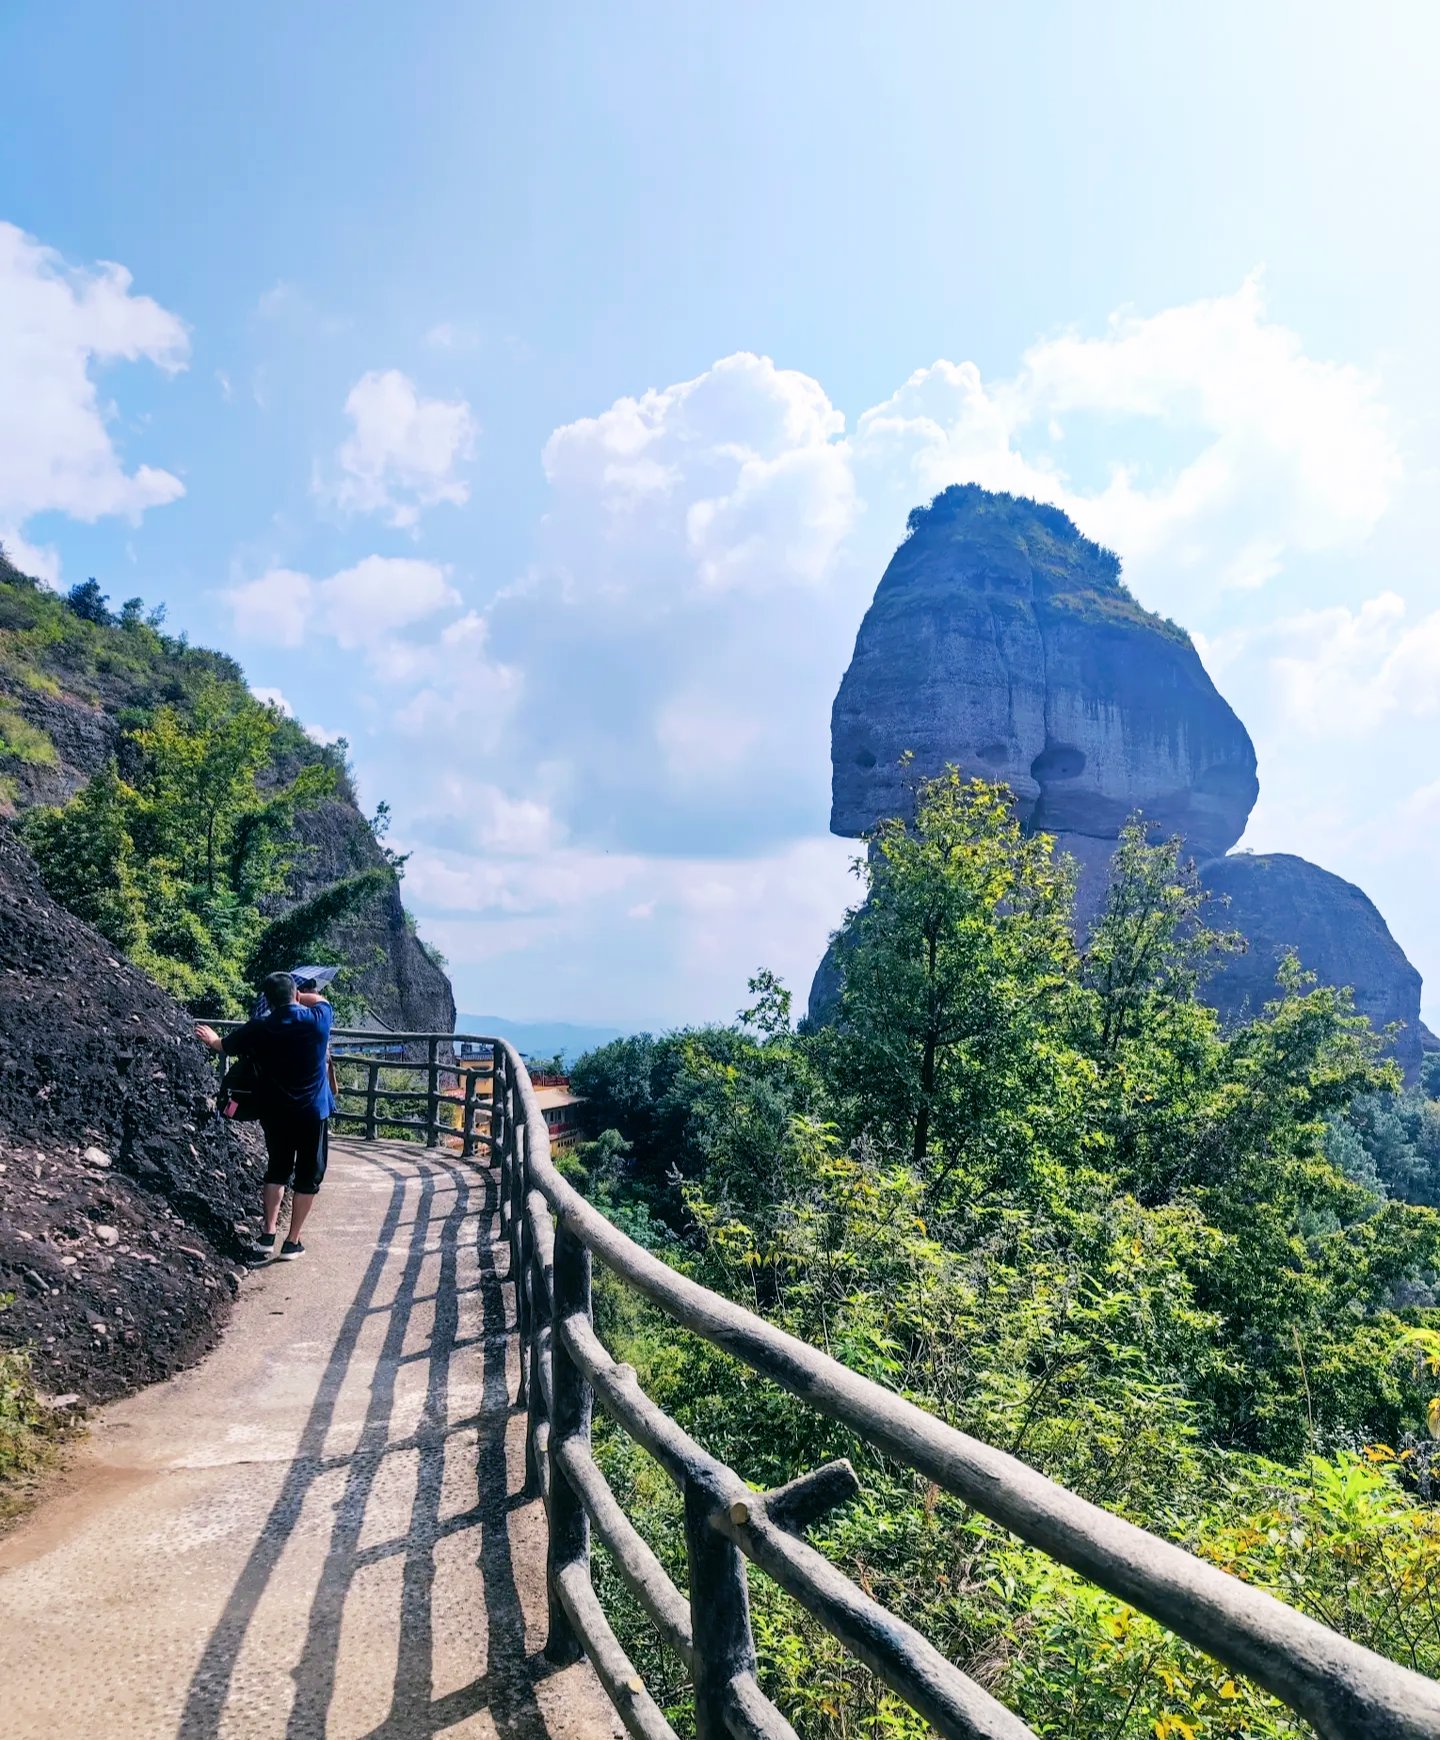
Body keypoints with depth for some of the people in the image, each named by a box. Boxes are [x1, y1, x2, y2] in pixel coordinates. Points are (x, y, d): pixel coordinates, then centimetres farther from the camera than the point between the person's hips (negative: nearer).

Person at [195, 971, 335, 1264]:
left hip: (275, 1113, 2)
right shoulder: (318, 1019, -11)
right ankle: (292, 1242, 11)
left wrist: (211, 1039, 35)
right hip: (312, 1111, -2)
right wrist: (296, 997, 13)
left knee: (277, 1170, 20)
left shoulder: (258, 1029, -7)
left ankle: (268, 1237, 12)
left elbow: (224, 1045, 14)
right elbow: (320, 999, 15)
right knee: (308, 1176, 9)